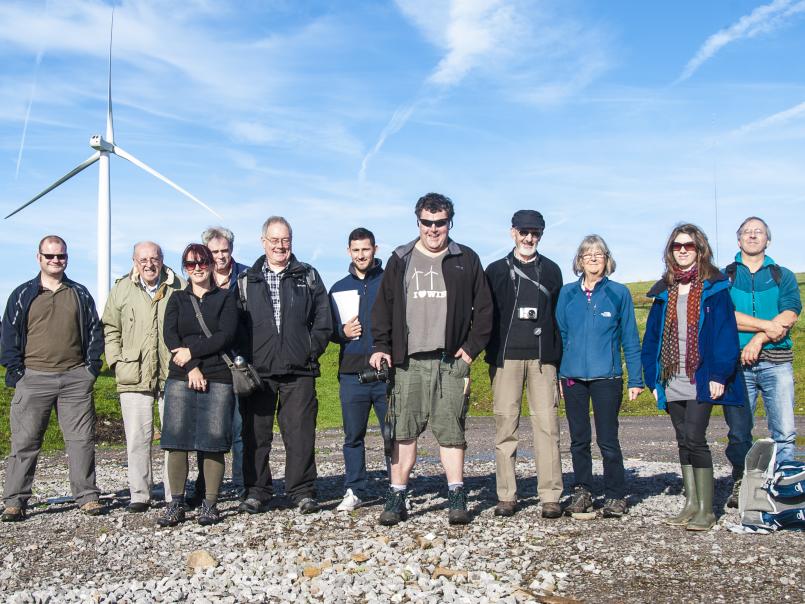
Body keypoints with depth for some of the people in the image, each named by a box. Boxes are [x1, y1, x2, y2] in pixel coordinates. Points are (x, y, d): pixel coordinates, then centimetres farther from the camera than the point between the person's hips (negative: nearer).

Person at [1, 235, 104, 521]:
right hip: (34, 378, -1)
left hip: (76, 379, 1)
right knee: (24, 441, 0)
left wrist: (92, 366, 4)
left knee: (81, 439, 2)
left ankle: (87, 497, 9)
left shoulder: (80, 294, 13)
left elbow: (94, 330, 14)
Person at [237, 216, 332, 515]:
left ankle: (302, 492, 8)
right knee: (255, 434, 3)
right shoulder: (246, 281, 12)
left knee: (300, 433, -1)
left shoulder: (308, 277, 12)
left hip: (299, 370, 0)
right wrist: (242, 359, -1)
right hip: (257, 371, 1)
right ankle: (256, 491, 13)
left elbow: (323, 319, 8)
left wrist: (311, 351, -3)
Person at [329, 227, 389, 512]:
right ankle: (354, 490, 18)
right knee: (353, 436, 8)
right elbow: (328, 330, 18)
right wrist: (343, 332, -3)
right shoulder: (338, 289, 14)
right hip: (352, 374, 3)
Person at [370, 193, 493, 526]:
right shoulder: (401, 260, 12)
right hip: (408, 361, 1)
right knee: (403, 432, 0)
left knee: (450, 430, -2)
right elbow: (383, 306, 13)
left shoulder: (466, 260, 9)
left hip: (450, 361, -1)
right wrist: (381, 346, 2)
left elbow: (484, 309, 11)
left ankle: (457, 499, 5)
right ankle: (396, 498, 6)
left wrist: (471, 349, 2)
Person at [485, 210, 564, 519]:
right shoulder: (496, 270, 11)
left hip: (542, 358, 1)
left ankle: (550, 497, -2)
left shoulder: (551, 270, 14)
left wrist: (558, 358, 6)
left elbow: (559, 316, 13)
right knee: (505, 424, -2)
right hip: (506, 357, 0)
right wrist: (491, 355, 1)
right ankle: (506, 496, 4)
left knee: (547, 424, -5)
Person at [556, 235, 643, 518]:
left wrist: (636, 379, -1)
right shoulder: (567, 293, 7)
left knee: (608, 440, -1)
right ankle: (582, 492, 21)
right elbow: (559, 334, 10)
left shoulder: (619, 293, 1)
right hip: (573, 376, 3)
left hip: (606, 377, -3)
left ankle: (615, 497, 12)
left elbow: (630, 339, 3)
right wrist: (556, 373, 5)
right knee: (578, 439, 10)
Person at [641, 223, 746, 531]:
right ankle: (691, 503, 17)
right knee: (684, 441, 9)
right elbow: (652, 337, 13)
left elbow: (726, 332, -7)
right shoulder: (664, 292, 13)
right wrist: (653, 378, 7)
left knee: (694, 438, -12)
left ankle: (706, 509, -4)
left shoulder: (714, 287, -1)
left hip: (702, 379, -5)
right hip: (672, 382, 5)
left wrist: (719, 375, -14)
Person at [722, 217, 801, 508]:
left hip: (776, 361, 0)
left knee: (785, 431, -5)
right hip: (736, 361, 0)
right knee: (738, 432, 3)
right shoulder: (723, 277, 11)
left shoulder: (783, 276, 13)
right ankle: (740, 487, 13)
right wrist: (766, 325, -11)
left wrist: (758, 339, -13)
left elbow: (789, 317, -1)